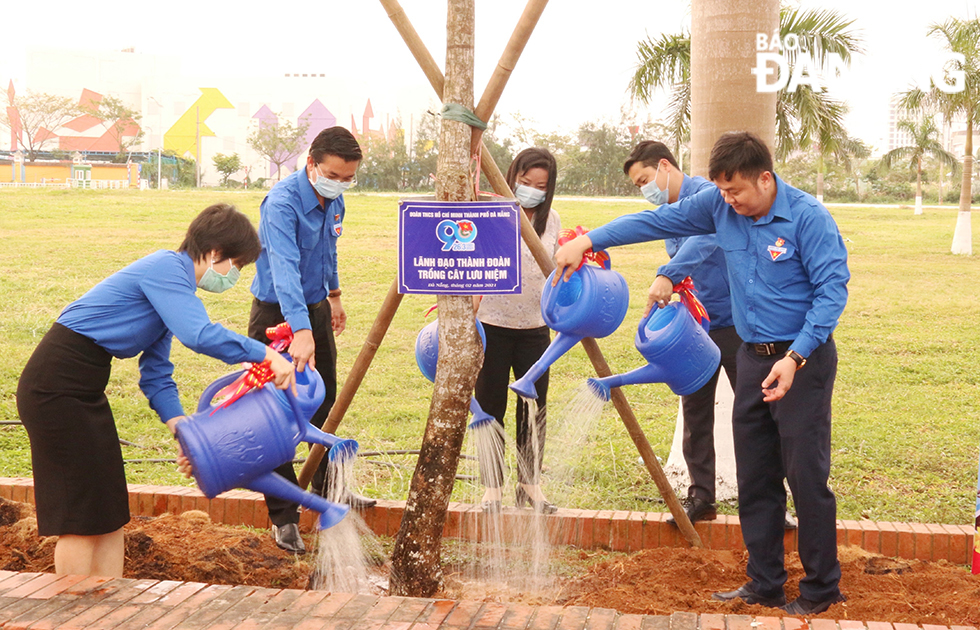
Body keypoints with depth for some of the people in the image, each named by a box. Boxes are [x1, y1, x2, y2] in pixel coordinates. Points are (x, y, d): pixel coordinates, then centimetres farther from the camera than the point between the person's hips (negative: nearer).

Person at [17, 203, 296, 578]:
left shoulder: (171, 278, 15)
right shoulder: (167, 268, -14)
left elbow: (156, 376, 13)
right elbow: (199, 334, -32)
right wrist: (265, 355, -24)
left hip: (83, 388, 10)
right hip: (56, 386, -10)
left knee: (109, 509, 13)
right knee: (80, 517, -4)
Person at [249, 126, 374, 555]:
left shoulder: (333, 201, -1)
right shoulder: (282, 203, -27)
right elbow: (285, 269, -40)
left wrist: (334, 294, 30)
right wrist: (300, 331, -52)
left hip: (315, 307, 8)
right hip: (278, 314, -8)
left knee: (324, 403, 20)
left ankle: (326, 487, 39)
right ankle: (283, 517, 6)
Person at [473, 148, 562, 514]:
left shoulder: (551, 221, 7)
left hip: (534, 328, 4)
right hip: (492, 325, -3)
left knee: (534, 408, 7)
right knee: (490, 407, 3)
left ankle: (530, 485, 20)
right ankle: (492, 488, 14)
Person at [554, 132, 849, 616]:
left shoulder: (808, 217, -15)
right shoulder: (720, 206, 2)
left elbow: (832, 291, -16)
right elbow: (658, 221, 9)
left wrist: (794, 358, -24)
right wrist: (587, 241, 5)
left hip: (803, 361, -6)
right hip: (753, 357, 6)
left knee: (806, 477, -3)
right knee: (754, 479, 10)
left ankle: (821, 589, 12)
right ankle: (765, 584, 22)